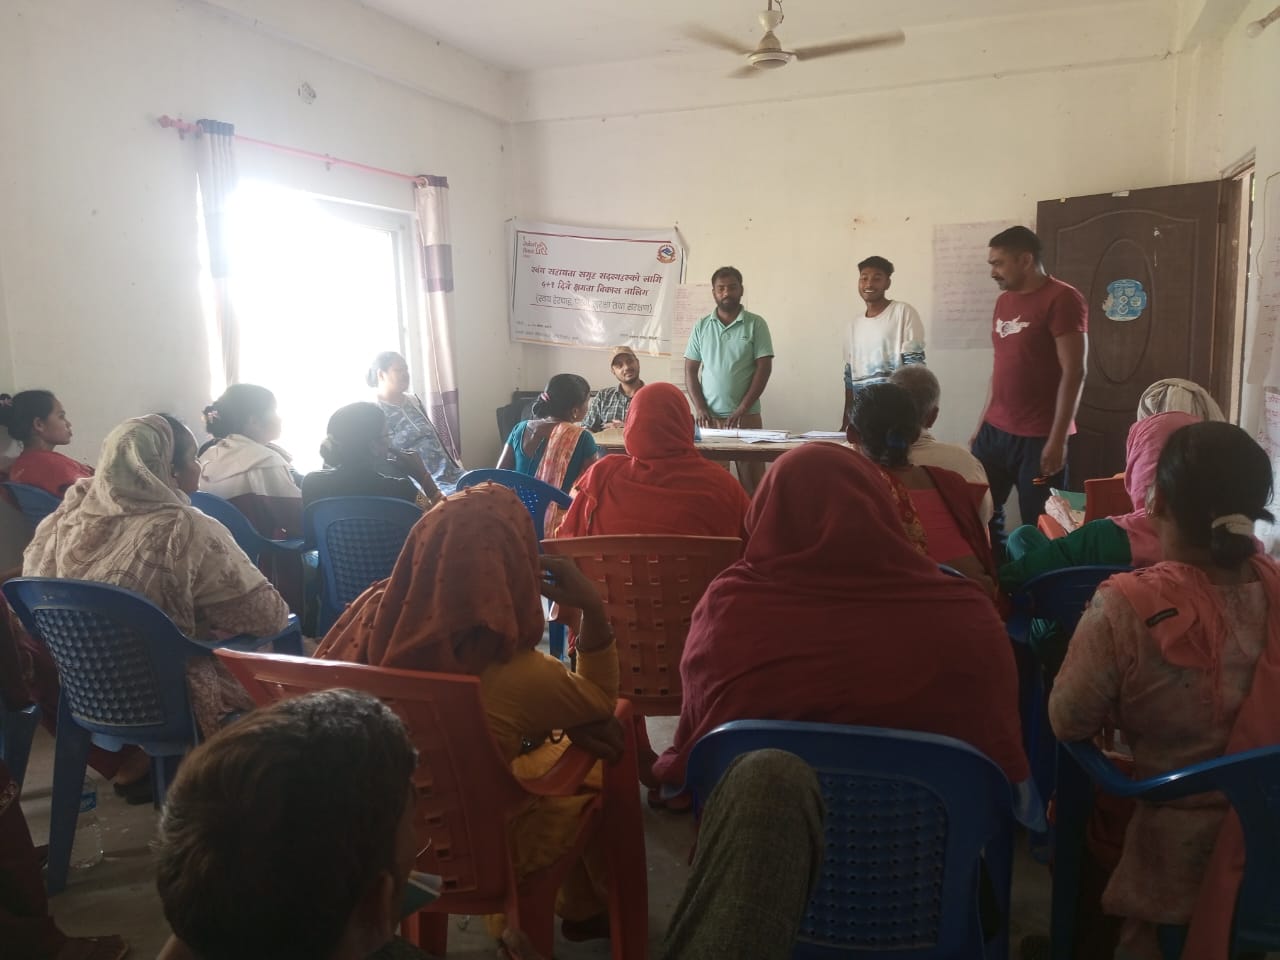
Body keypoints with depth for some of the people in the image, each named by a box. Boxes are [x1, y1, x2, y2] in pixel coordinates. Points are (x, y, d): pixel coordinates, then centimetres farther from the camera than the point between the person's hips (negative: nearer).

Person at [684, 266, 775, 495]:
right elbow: (690, 370, 7)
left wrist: (742, 410, -12)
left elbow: (764, 368, -4)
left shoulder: (756, 324, 1)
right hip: (709, 416, 2)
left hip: (746, 415, -2)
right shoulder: (701, 326, 8)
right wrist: (700, 409, -6)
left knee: (752, 479, -1)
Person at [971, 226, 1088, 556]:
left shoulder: (1062, 299, -8)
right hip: (995, 431, 7)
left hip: (1039, 438, -7)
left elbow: (1073, 373, -13)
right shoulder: (1003, 301, 14)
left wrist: (1057, 439, -17)